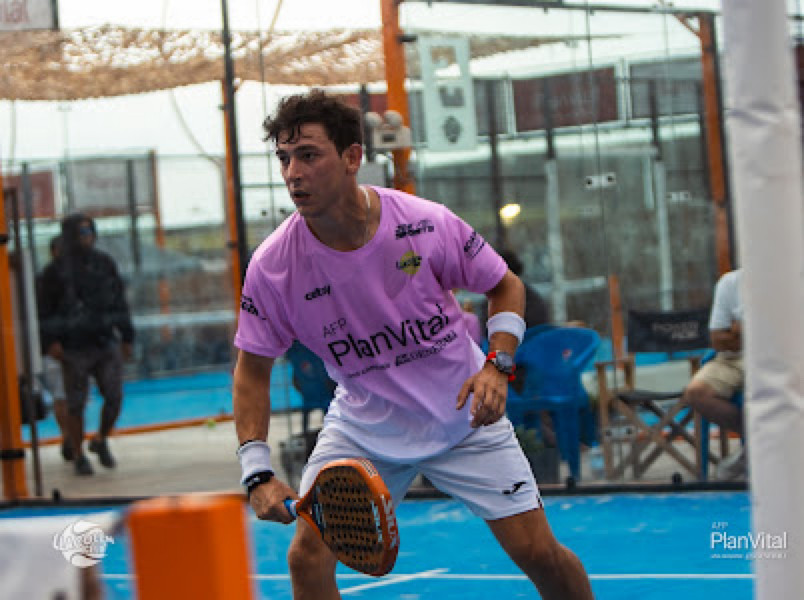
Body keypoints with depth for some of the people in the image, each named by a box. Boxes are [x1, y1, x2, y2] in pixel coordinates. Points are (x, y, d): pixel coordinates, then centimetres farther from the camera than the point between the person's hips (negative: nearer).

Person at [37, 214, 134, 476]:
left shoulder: (105, 263, 8)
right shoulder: (55, 270, -3)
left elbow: (120, 301, 14)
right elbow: (44, 309, -4)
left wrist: (127, 337, 13)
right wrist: (50, 342, -14)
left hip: (107, 344, 3)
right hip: (74, 348, -3)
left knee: (114, 397, -3)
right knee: (76, 404, 1)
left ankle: (101, 441, 21)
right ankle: (79, 457, 14)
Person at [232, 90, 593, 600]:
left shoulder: (426, 224, -20)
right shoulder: (272, 266, -18)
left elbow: (506, 287, -3)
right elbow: (253, 369, -6)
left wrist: (498, 364, -20)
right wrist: (258, 474, -16)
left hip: (464, 417, -1)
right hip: (361, 428, 1)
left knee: (538, 553, -5)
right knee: (307, 557, -14)